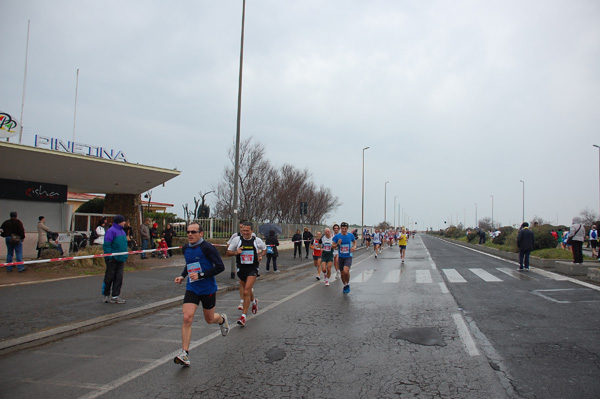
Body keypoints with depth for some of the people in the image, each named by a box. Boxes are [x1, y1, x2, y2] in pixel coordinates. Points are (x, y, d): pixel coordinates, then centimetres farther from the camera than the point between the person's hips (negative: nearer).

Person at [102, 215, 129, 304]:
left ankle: (115, 296, 11)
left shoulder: (122, 231, 15)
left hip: (120, 259, 8)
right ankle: (106, 295, 16)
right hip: (112, 259, -8)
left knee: (119, 277, 6)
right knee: (109, 277, 3)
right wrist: (110, 257, -19)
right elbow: (106, 245, -17)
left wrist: (124, 257, 19)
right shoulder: (111, 231, -13)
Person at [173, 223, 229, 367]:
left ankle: (222, 319, 49)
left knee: (209, 319, 13)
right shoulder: (185, 248, 5)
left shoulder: (207, 247, -15)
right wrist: (182, 276, 7)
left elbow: (220, 267, -17)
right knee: (187, 318, -13)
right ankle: (184, 354, -8)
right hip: (191, 289, 4)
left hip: (208, 289, -4)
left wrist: (201, 275, -22)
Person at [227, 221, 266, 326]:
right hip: (241, 269, 3)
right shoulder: (237, 239, -5)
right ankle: (254, 302, 53)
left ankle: (243, 316, -11)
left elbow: (264, 249, 15)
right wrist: (236, 252, -18)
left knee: (246, 292, -15)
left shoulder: (257, 240, -4)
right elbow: (228, 252, 2)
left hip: (253, 269, -3)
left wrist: (261, 255, -5)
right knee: (247, 290, 19)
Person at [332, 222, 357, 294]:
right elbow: (333, 246, 1)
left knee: (346, 271, -23)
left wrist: (354, 247, -4)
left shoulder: (351, 235, -4)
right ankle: (345, 286, 35)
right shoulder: (337, 236, -5)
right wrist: (337, 244, -19)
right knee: (342, 273, 9)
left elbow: (355, 241, 16)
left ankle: (348, 284, 3)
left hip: (348, 257, -2)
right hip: (341, 257, 2)